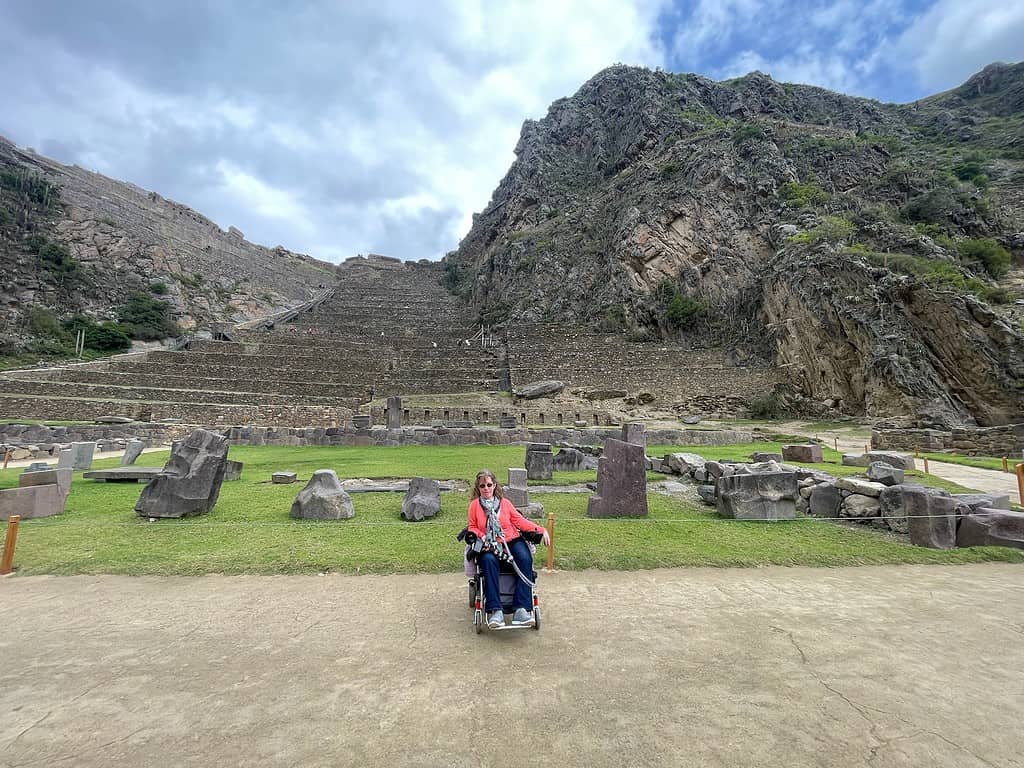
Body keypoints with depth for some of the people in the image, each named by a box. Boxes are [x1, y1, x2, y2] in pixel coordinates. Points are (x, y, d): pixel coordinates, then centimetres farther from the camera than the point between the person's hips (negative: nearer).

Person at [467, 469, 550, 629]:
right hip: (489, 545, -1)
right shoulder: (475, 505, 10)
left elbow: (520, 521, 9)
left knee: (525, 559, -29)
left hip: (512, 540, 2)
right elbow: (472, 527, 15)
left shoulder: (504, 503, 13)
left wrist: (541, 530, -2)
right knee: (488, 561, -35)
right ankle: (496, 611, -37)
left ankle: (521, 608, -33)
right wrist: (481, 536, -7)